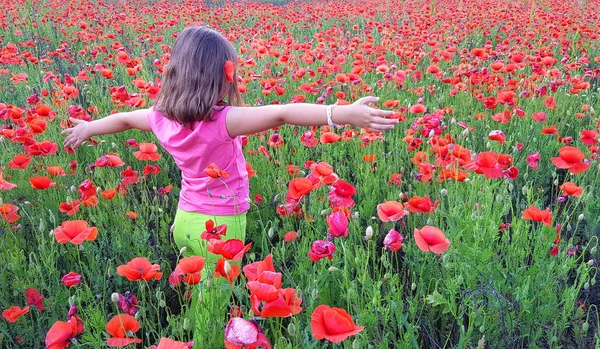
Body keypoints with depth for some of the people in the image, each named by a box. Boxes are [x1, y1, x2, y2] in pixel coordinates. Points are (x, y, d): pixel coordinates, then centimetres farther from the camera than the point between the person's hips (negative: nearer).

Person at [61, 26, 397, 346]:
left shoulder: (162, 117, -4)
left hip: (185, 220, 6)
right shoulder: (221, 121, -26)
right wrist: (344, 113, -47)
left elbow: (123, 118, 16)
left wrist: (88, 128, 35)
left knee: (200, 299, 23)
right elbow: (281, 114, -37)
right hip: (221, 226, -6)